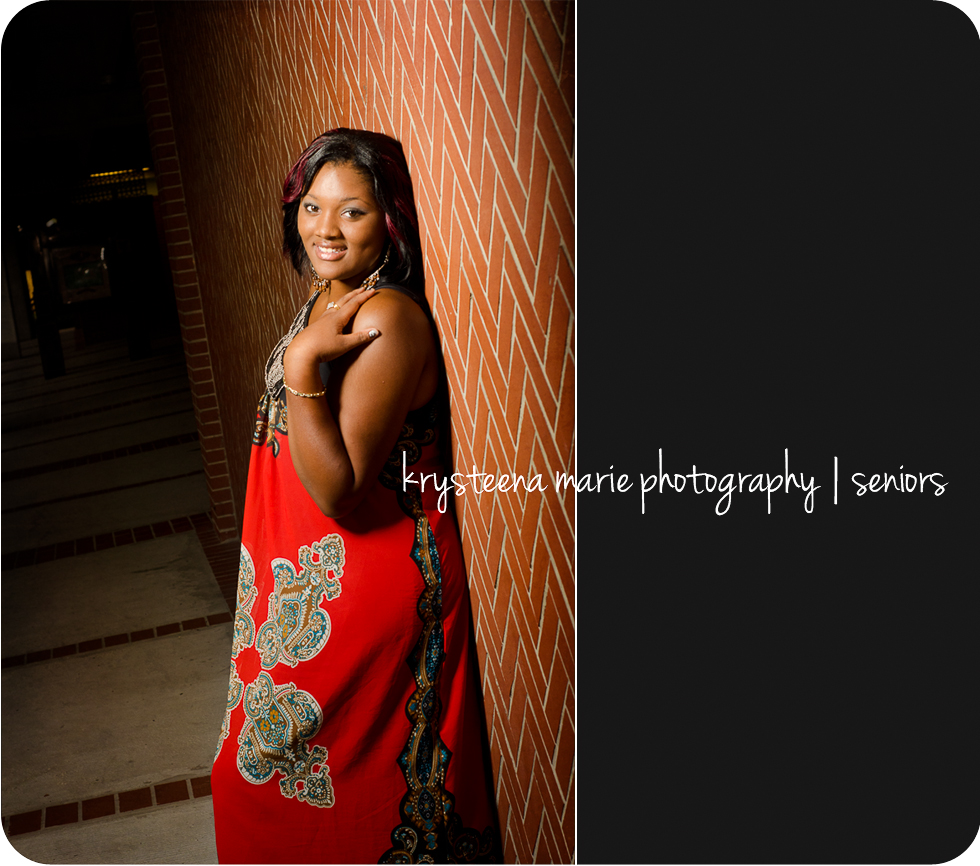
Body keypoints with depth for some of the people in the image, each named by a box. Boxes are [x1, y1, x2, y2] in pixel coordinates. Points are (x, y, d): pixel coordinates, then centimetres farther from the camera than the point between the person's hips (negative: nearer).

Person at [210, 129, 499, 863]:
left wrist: (301, 368, -32)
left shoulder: (389, 319, -24)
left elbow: (339, 490, -28)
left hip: (369, 580, -9)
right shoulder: (328, 301, 6)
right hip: (313, 573, 10)